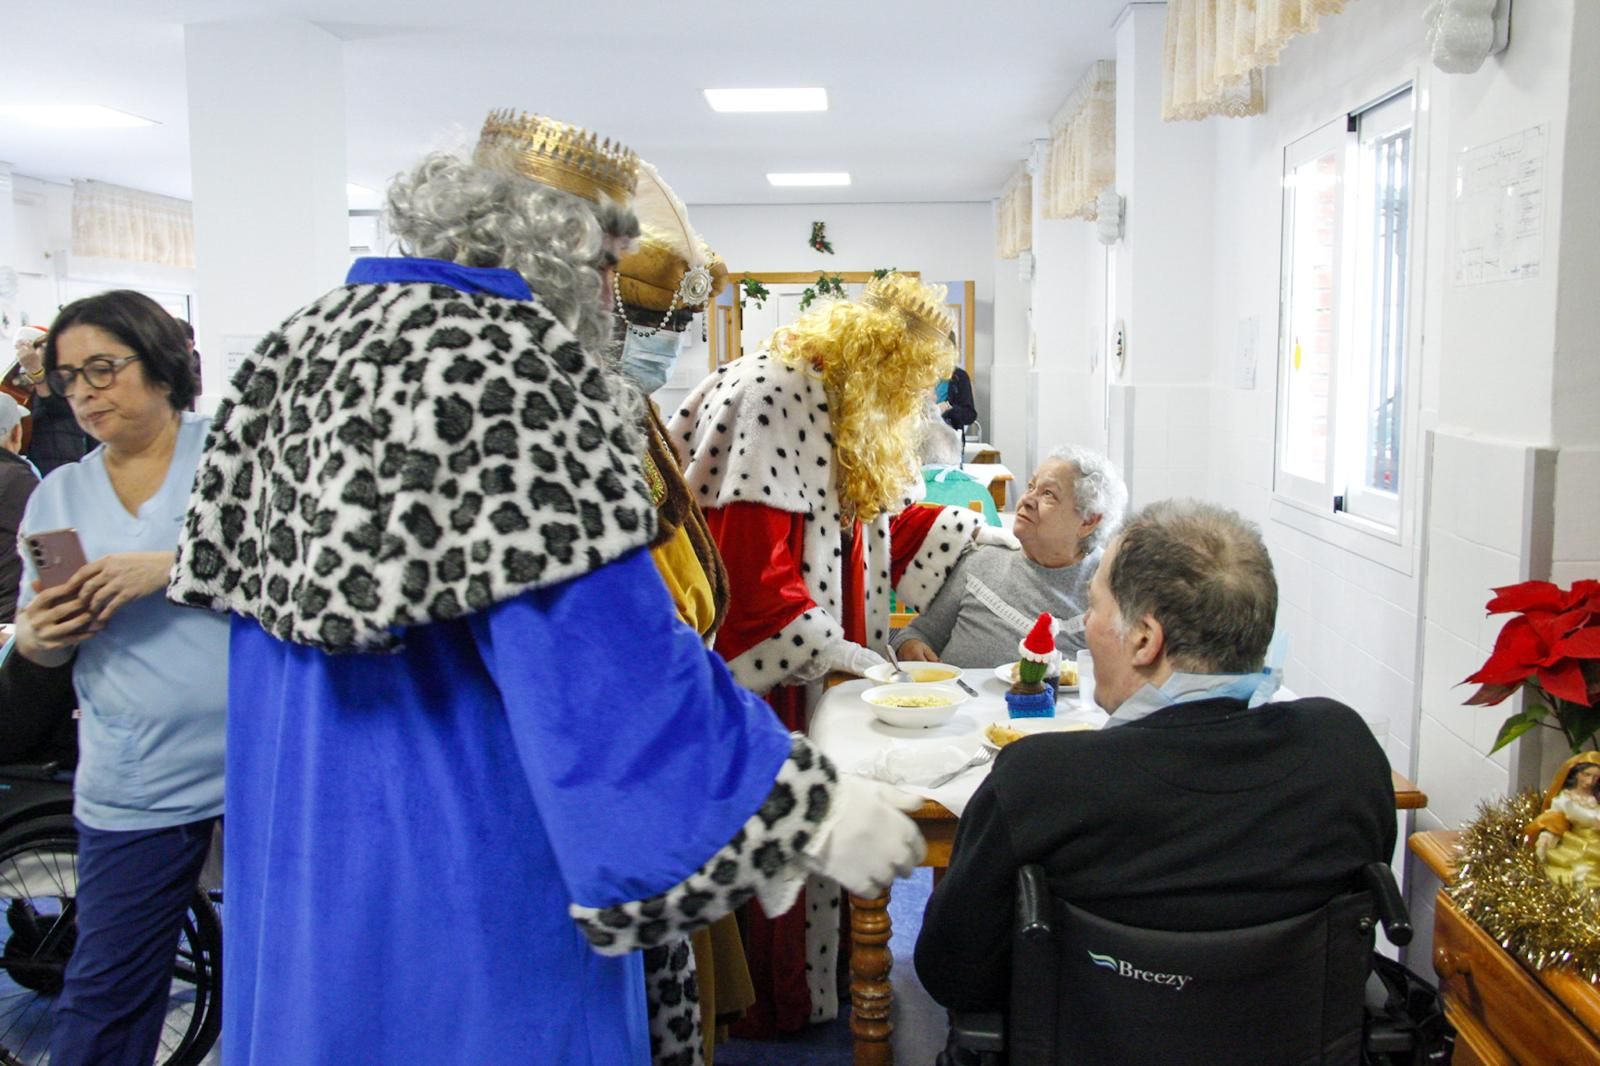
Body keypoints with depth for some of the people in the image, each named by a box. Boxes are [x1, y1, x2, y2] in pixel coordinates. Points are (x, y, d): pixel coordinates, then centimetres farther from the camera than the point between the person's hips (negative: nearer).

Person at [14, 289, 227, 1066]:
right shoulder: (59, 494, 13)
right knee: (104, 995, 7)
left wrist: (168, 567, -21)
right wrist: (40, 635, -8)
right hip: (132, 785, 3)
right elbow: (33, 642, 15)